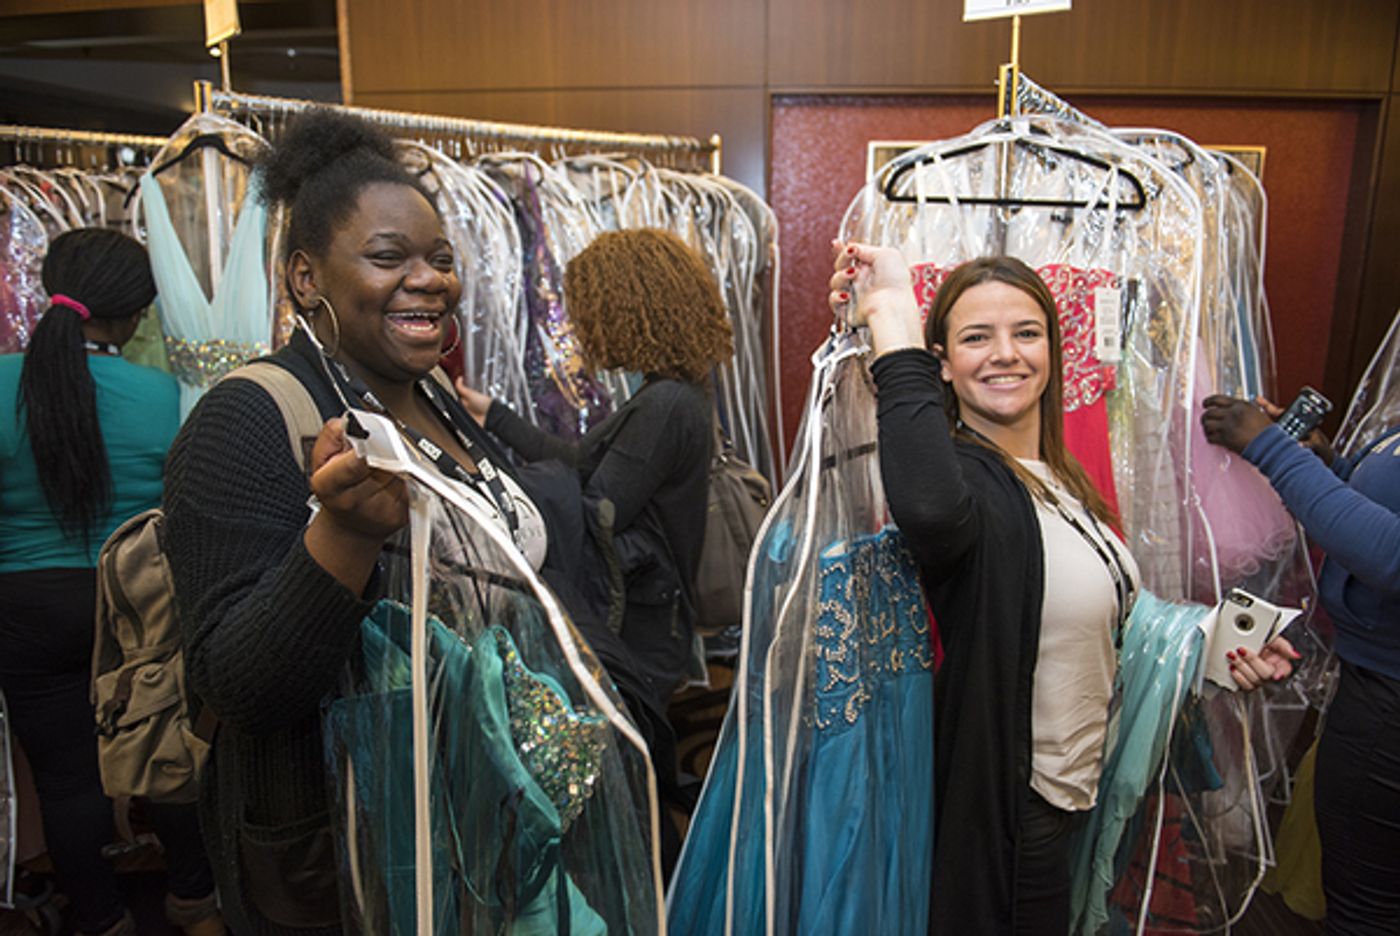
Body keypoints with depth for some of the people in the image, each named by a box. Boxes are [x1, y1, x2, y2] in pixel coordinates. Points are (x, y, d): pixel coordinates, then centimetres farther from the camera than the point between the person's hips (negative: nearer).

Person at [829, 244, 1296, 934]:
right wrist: (893, 314, -44)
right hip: (1009, 809, -8)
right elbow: (933, 510, -51)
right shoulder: (963, 473, -24)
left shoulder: (1055, 477, 5)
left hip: (1079, 791, 9)